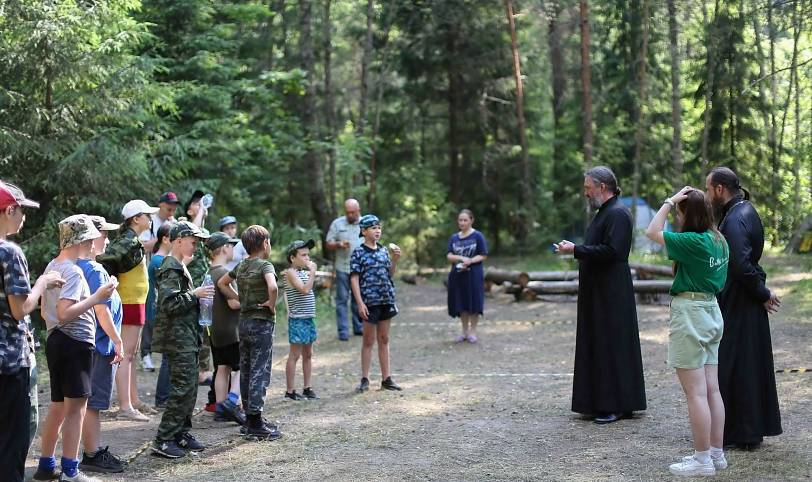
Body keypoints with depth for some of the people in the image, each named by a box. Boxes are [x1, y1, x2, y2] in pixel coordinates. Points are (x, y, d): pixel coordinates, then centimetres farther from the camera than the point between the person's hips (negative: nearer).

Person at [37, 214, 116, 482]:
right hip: (75, 342, -10)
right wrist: (98, 296, -24)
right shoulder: (73, 271, -16)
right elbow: (64, 313, -27)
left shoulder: (52, 266, 14)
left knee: (58, 407, 17)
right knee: (76, 407, -6)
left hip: (55, 340, 10)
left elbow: (44, 312, 22)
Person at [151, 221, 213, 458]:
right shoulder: (171, 269, -14)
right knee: (183, 388, -11)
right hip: (178, 339, -11)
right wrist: (194, 294, -16)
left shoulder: (180, 267, 19)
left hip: (186, 337, 11)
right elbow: (169, 304, -24)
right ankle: (163, 440, -8)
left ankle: (181, 434, 21)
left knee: (189, 388, 13)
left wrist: (196, 296, 15)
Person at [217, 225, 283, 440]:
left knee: (246, 372, 12)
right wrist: (271, 305, -15)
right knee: (260, 373, -5)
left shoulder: (241, 266, 9)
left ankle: (251, 418, 20)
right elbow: (273, 287, -32)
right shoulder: (265, 265, -13)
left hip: (244, 321, 8)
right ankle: (255, 424, -5)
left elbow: (222, 283, 22)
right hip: (262, 323, -8)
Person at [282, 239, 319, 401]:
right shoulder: (291, 273, -11)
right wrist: (312, 272, -19)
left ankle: (308, 388, 19)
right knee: (295, 355, -2)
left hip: (309, 318, 8)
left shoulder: (304, 272, 14)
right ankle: (290, 391, 3)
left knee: (308, 354, 12)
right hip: (298, 319, -8)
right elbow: (304, 289, -23)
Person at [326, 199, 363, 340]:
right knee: (342, 299, -2)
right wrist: (339, 245, -16)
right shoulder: (337, 224, 2)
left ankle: (359, 328, 18)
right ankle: (343, 331, 0)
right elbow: (328, 244, 4)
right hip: (342, 269, -2)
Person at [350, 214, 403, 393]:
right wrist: (360, 303, -16)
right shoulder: (358, 253, -6)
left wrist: (395, 259, -1)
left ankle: (386, 379, 16)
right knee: (369, 341, 2)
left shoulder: (383, 250, 10)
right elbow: (354, 278, -9)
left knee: (384, 340, 11)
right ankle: (365, 380, 10)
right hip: (370, 301, -5)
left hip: (387, 300, 5)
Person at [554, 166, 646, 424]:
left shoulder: (617, 214, -15)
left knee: (612, 345, -4)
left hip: (611, 294, -10)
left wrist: (576, 250, -18)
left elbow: (610, 250, -23)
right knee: (599, 344, 12)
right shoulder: (604, 212, 16)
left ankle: (618, 406, 3)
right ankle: (602, 402, 18)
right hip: (598, 293, 10)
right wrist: (575, 248, 9)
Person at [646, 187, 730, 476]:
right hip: (711, 311, 9)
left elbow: (653, 232, -14)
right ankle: (716, 453, 19)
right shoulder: (719, 240, 6)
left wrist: (669, 201, -8)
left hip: (690, 314, -9)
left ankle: (703, 459, 1)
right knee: (712, 390, 12)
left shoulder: (694, 242, -19)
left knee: (696, 393, -4)